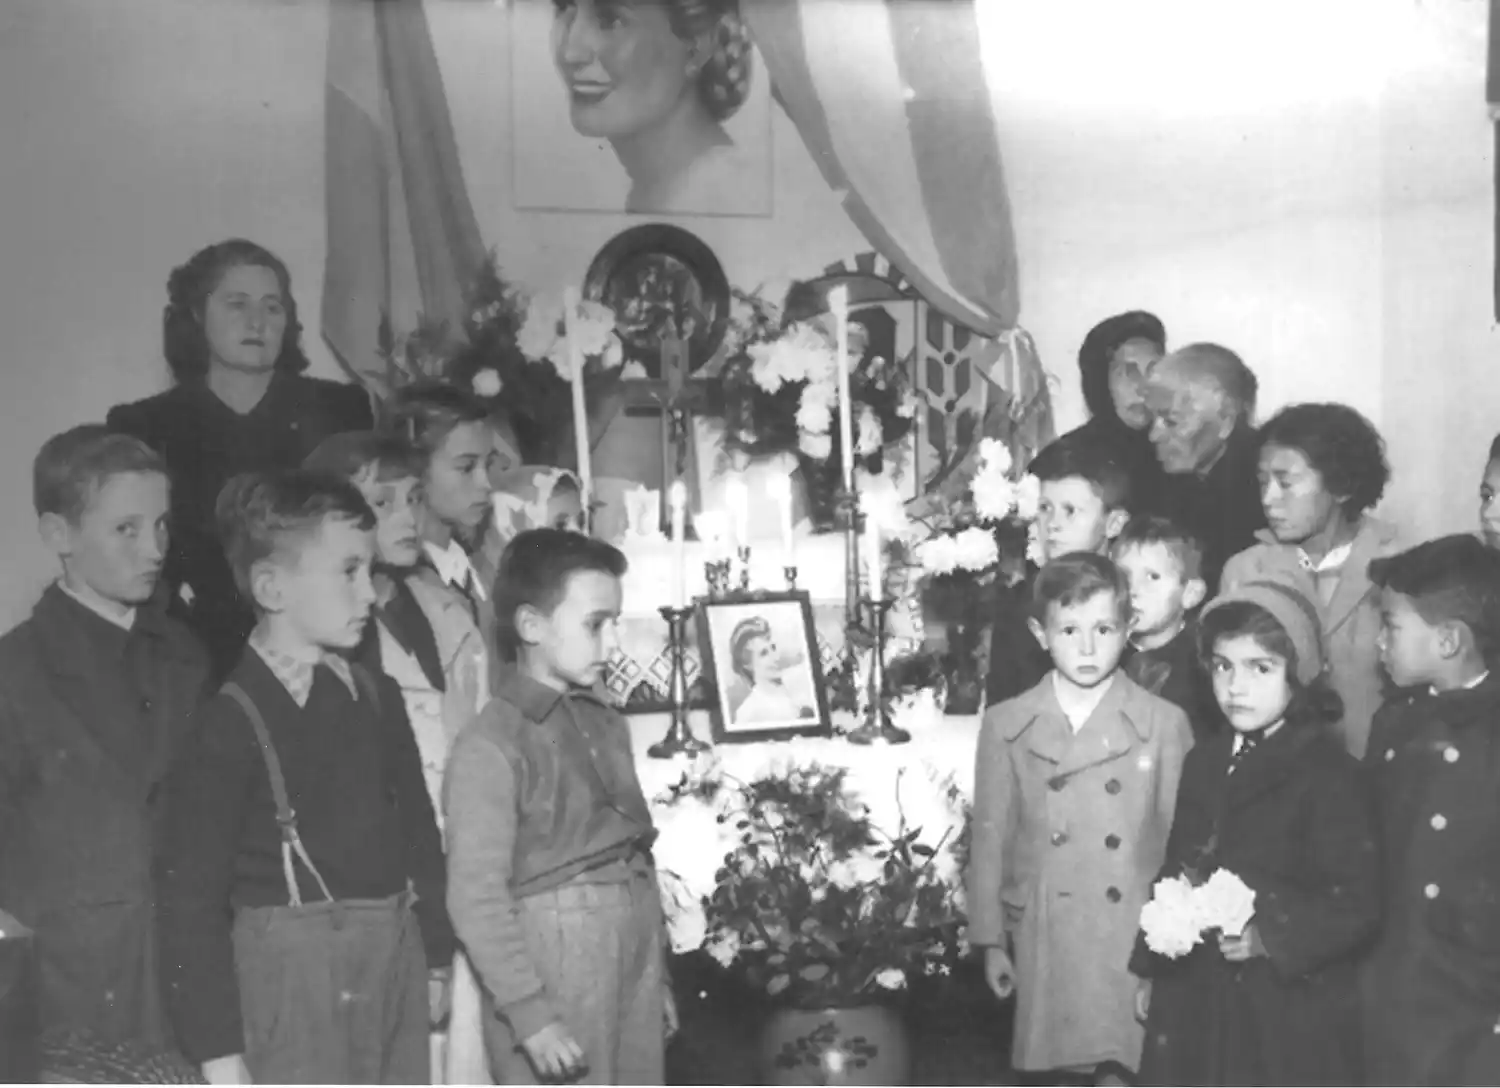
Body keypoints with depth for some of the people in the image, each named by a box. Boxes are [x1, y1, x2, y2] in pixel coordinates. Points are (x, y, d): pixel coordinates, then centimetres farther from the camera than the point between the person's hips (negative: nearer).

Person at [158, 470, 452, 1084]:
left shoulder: (376, 698, 8)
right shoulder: (232, 721, -11)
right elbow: (191, 896, -12)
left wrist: (435, 956, 17)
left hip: (395, 962, 7)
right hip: (294, 979, -6)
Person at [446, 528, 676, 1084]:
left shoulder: (607, 725, 11)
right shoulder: (491, 746, -11)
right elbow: (477, 897, -14)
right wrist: (530, 1014, -16)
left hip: (631, 966, 7)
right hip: (551, 975, -7)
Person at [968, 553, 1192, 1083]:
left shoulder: (1165, 724, 0)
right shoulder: (1005, 726, 4)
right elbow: (990, 837, 7)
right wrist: (991, 942, 7)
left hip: (1138, 947, -1)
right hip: (1047, 947, 1)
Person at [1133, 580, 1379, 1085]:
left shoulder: (1329, 774, -11)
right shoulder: (1204, 762, 10)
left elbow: (1357, 902, -15)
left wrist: (1270, 937, -25)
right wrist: (1150, 968, 17)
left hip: (1290, 1013, -6)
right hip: (1194, 1002, 6)